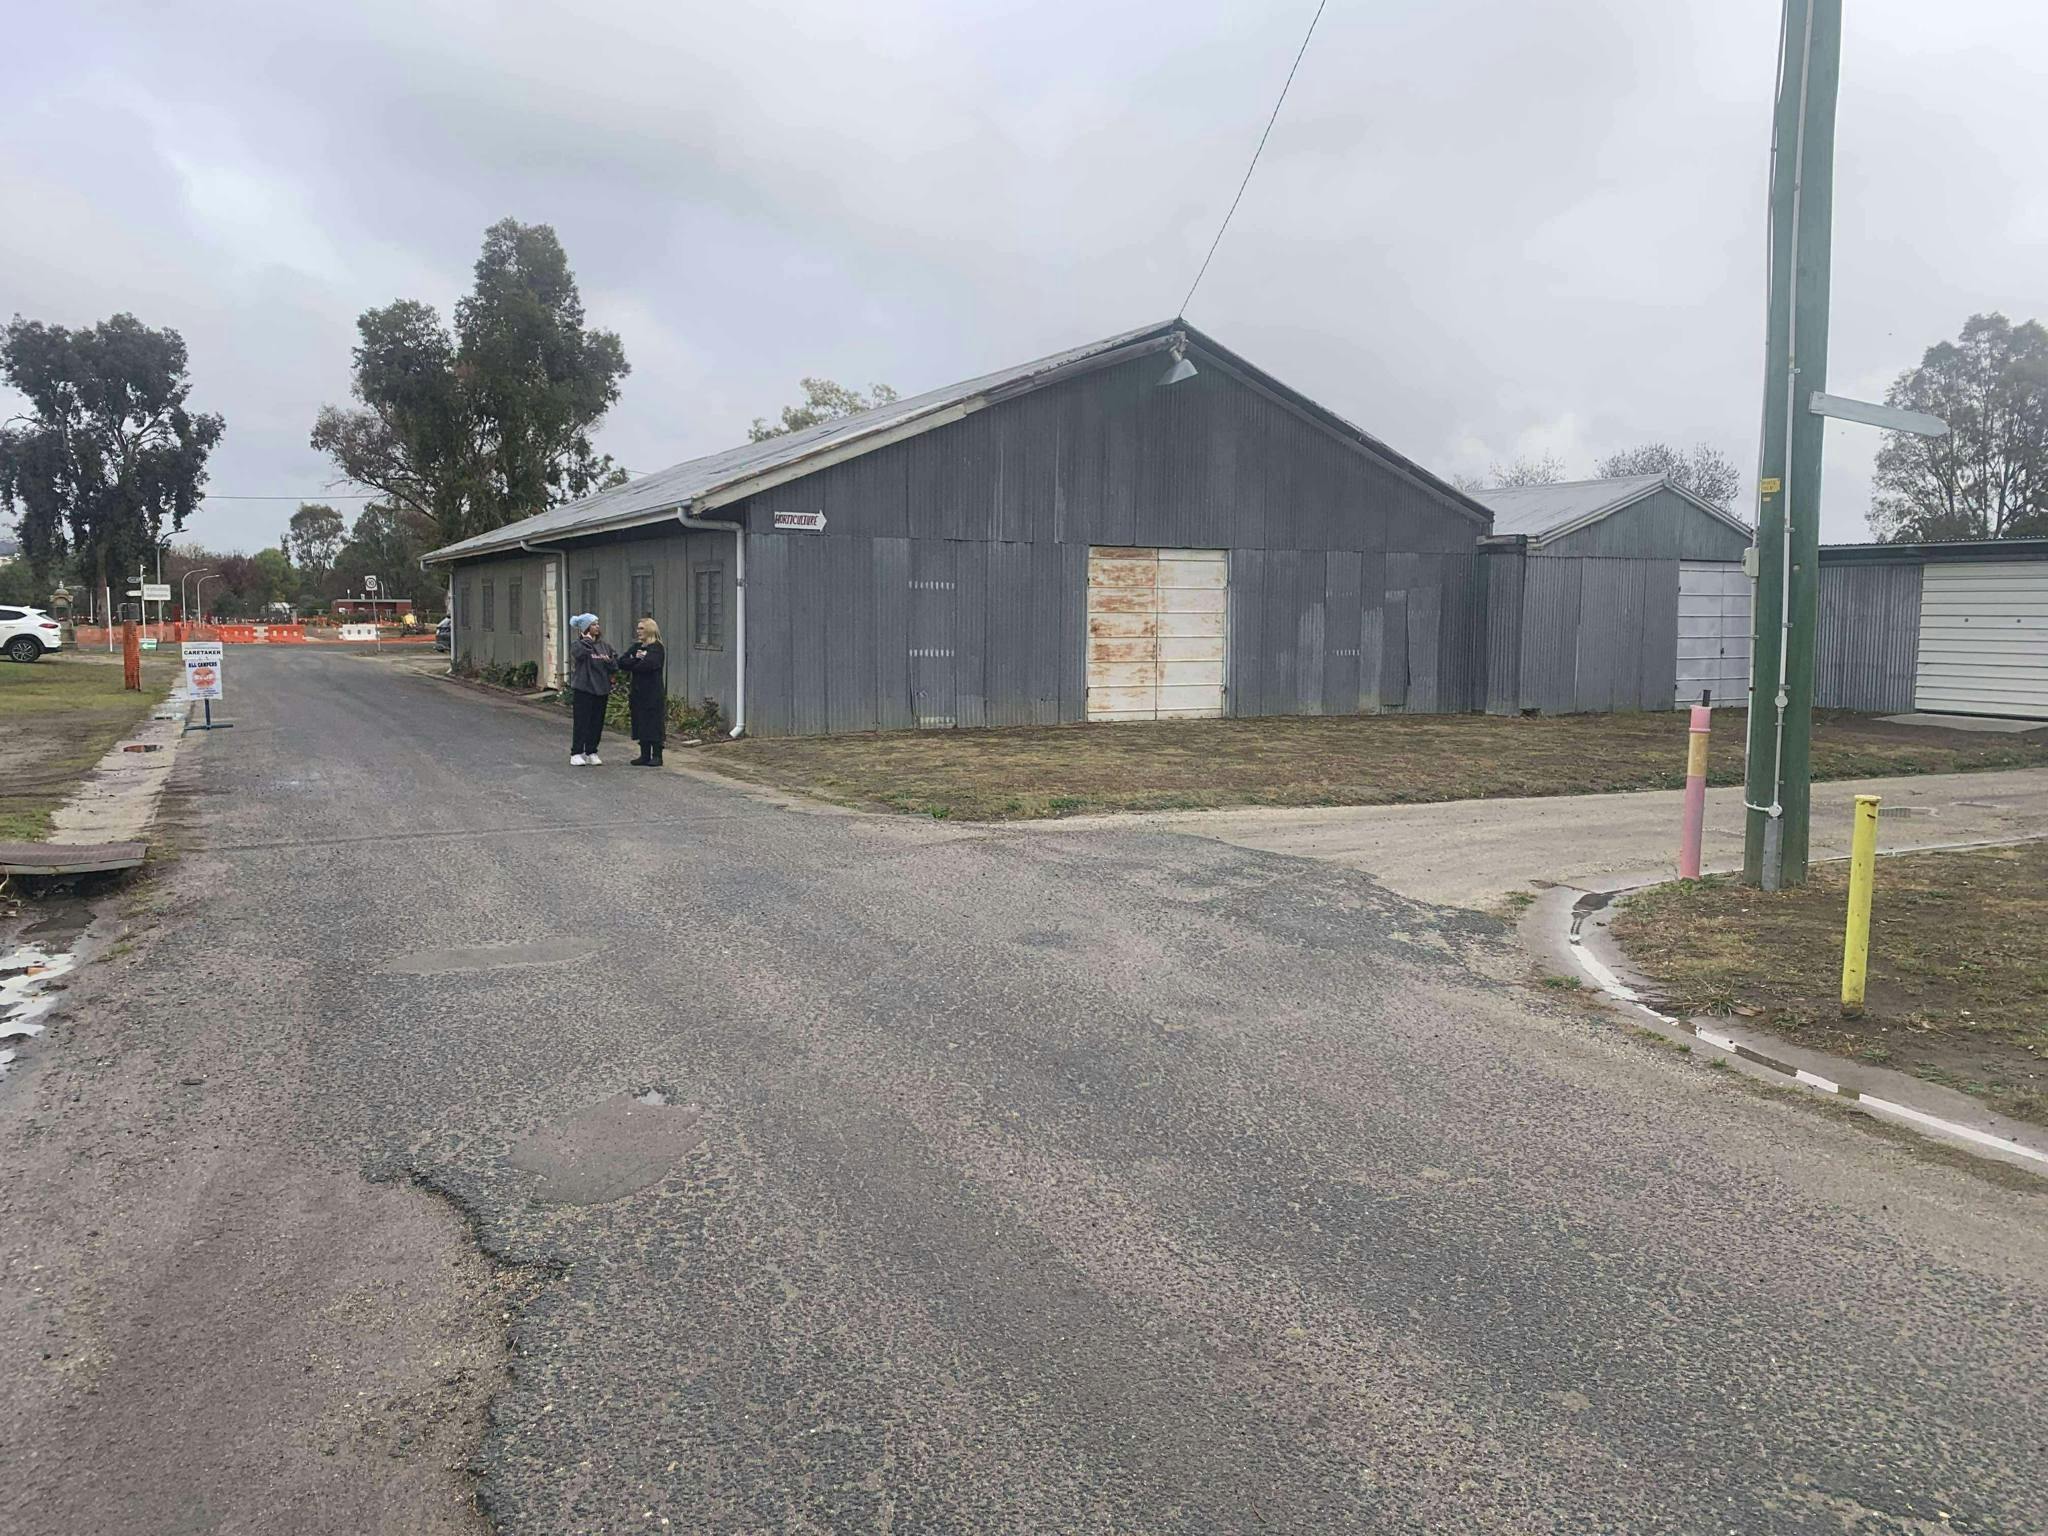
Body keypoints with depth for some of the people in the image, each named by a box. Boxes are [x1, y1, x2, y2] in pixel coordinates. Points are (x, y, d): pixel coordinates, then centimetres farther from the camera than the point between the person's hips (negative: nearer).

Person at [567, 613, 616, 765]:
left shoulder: (603, 645, 12)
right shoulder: (577, 644, -5)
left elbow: (617, 660, 16)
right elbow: (580, 653, -27)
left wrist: (609, 661, -4)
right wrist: (587, 639, -15)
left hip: (601, 690, 6)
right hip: (583, 689, -6)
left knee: (597, 722, 8)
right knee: (581, 722, -4)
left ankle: (591, 753, 17)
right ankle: (576, 754, 3)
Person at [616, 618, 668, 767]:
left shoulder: (657, 648, -6)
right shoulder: (637, 646, 16)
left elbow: (647, 665, -22)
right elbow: (621, 662, 7)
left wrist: (630, 665, -5)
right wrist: (636, 658, -10)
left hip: (653, 693, -7)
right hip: (638, 692, 7)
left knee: (654, 723, -4)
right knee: (641, 723, 8)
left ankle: (657, 756, 1)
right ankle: (645, 756, 13)